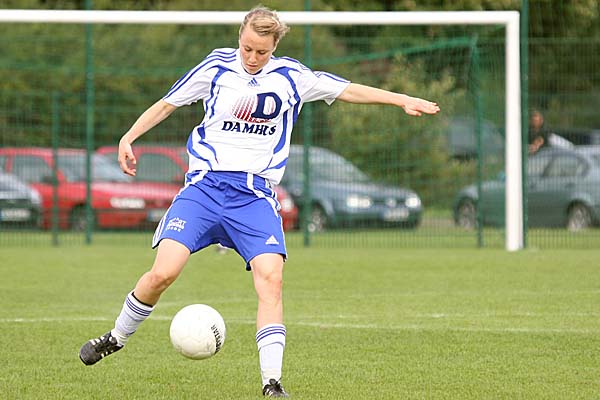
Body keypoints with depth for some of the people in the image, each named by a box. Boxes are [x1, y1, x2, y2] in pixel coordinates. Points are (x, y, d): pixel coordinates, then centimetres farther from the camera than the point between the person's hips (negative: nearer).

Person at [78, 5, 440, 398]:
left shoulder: (291, 76, 7)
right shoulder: (216, 68, 5)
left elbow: (349, 90, 14)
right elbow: (167, 104, 15)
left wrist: (402, 99, 9)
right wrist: (129, 137, 8)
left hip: (255, 195, 1)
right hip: (205, 186, -1)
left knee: (271, 277, -20)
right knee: (163, 273, -16)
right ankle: (117, 336, 11)